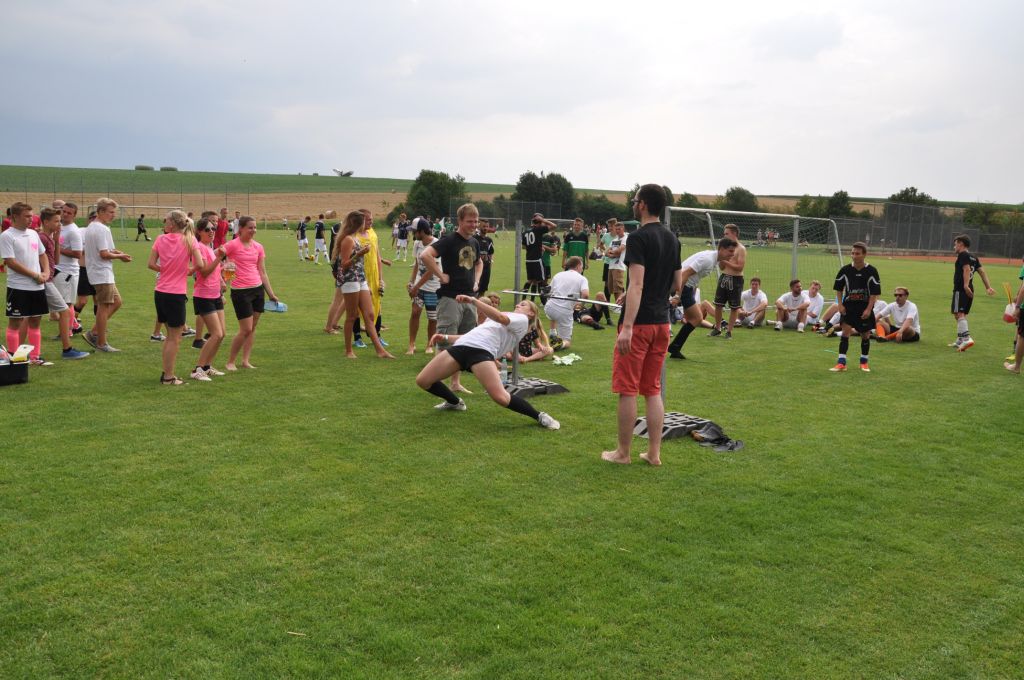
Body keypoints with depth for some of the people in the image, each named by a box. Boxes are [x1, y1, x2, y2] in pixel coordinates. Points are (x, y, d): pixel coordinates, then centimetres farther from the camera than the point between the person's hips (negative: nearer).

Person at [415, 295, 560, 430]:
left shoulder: (522, 320, 11)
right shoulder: (499, 321, 36)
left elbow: (500, 317, -9)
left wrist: (473, 300, -14)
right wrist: (446, 337, 23)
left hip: (482, 350, -8)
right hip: (460, 346, 8)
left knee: (500, 397, -27)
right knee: (422, 381, 6)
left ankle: (540, 416, -3)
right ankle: (455, 402, 32)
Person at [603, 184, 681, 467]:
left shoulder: (639, 237, -14)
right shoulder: (672, 239, 11)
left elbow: (636, 284, -22)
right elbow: (678, 284, 17)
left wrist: (627, 327, -25)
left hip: (638, 324, -7)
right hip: (662, 322, 8)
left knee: (628, 390, 2)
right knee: (653, 390, 13)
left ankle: (623, 453, 10)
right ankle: (654, 452, 16)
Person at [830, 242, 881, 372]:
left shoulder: (871, 271, -10)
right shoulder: (845, 270, -4)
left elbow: (875, 292, -8)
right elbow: (838, 288, 6)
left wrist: (869, 309, -13)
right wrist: (840, 304, -2)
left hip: (865, 308, -1)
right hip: (848, 305, 1)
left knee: (865, 335, 9)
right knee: (845, 331, -10)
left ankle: (864, 362, 26)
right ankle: (842, 363, -10)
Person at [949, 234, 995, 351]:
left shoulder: (962, 255, -6)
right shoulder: (973, 258, 21)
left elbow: (967, 269, -20)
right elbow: (982, 271, 15)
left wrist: (966, 285, -29)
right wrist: (988, 287, 10)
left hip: (960, 289, -10)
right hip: (969, 291, 10)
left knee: (959, 314, -18)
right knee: (962, 315, 19)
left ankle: (966, 338, -32)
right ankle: (960, 340, 26)